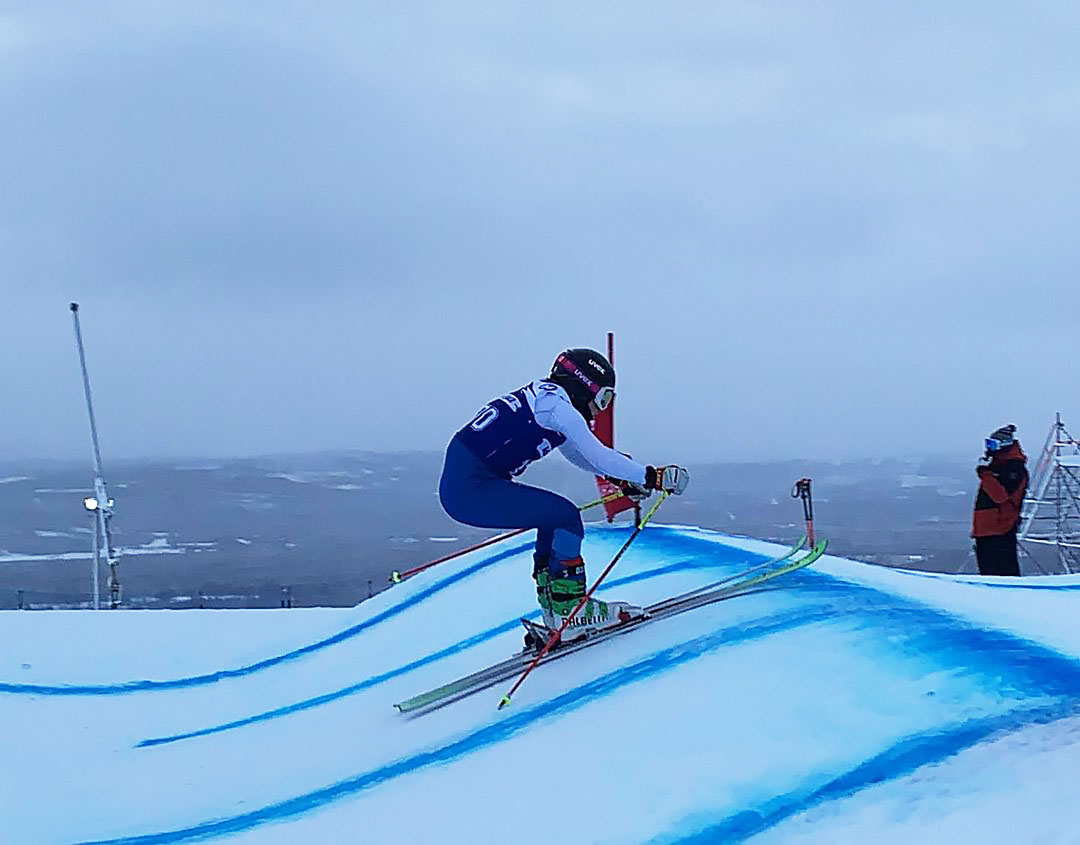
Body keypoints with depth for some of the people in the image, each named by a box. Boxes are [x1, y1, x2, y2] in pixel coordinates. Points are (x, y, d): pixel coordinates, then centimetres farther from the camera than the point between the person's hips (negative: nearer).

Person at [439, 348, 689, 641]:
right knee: (566, 517, -6)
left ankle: (554, 605, 18)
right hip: (472, 490, -10)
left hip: (455, 487, 10)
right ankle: (569, 611, -3)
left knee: (555, 517, 18)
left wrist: (626, 479, 26)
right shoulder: (557, 405, -9)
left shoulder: (543, 396, 19)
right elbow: (598, 456, -12)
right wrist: (652, 477, -7)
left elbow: (580, 454, 31)